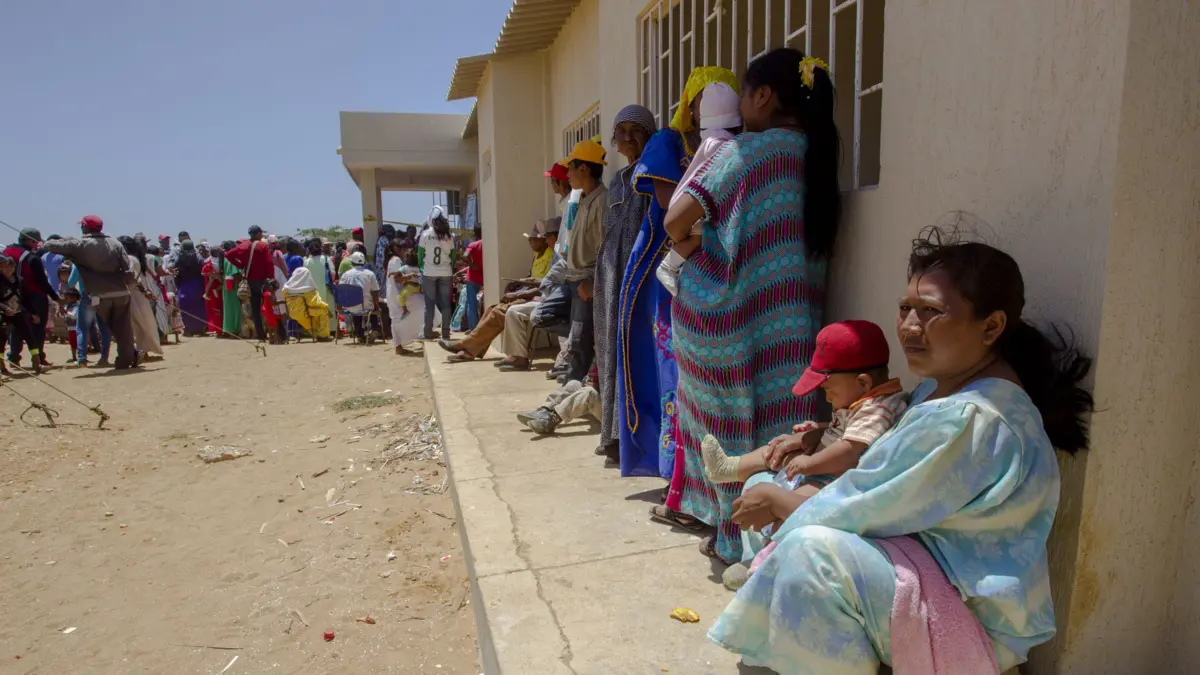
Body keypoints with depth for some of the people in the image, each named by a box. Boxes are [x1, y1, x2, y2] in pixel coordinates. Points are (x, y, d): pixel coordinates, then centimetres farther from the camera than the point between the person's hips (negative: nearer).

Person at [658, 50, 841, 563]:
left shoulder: (747, 150, -10)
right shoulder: (819, 156, 9)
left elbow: (676, 219, -15)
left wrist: (684, 241, 9)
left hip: (725, 309, -5)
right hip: (793, 320, 6)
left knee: (730, 421, 9)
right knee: (774, 417, 13)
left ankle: (737, 537, 22)